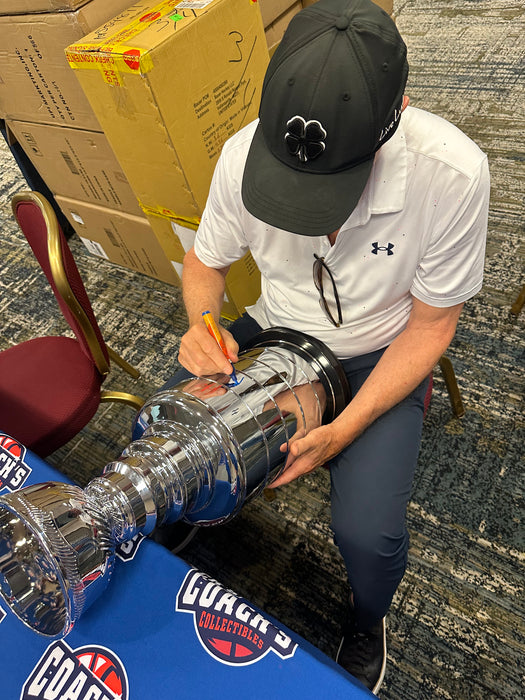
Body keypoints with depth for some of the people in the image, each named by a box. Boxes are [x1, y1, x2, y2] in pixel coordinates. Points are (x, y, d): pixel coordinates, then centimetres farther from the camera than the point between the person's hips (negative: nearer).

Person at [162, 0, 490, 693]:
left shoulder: (451, 174, -27)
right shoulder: (244, 153, -20)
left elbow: (430, 325, -16)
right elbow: (204, 261, -2)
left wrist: (343, 429, -25)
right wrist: (204, 324, -25)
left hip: (380, 354, -2)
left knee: (367, 535, -21)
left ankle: (367, 620, 22)